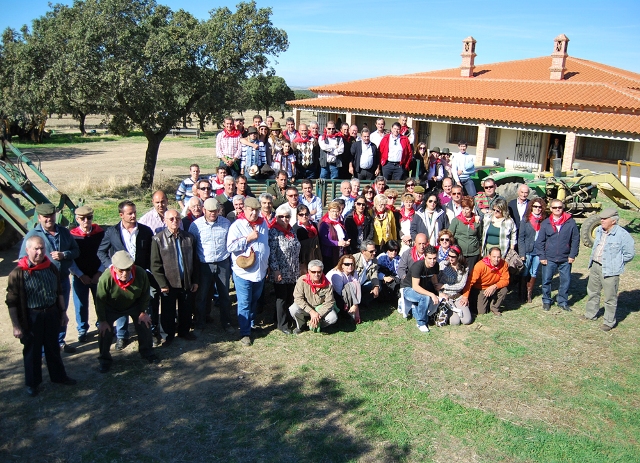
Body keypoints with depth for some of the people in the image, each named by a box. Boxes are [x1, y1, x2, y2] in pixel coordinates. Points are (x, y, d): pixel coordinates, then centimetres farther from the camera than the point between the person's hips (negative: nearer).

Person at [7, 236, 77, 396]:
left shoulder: (51, 268, -1)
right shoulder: (18, 273, -15)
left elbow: (59, 292, 11)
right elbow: (12, 303, -11)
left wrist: (63, 312, 12)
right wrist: (16, 326, -11)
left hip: (52, 314, 4)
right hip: (31, 317, -4)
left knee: (53, 348, 19)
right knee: (32, 351, 12)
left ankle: (58, 376, 36)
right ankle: (32, 383, 29)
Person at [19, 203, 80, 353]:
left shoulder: (64, 232, 2)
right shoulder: (32, 235, -9)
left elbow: (76, 250, 5)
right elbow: (23, 259, -8)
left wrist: (64, 255, -14)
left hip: (63, 280, 4)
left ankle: (60, 341, 34)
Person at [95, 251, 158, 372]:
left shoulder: (140, 273, -32)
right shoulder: (106, 278, -37)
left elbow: (145, 294, -12)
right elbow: (100, 301, -22)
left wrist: (143, 312, -8)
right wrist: (102, 320, -16)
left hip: (134, 305, 2)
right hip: (111, 308, -2)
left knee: (145, 324, 1)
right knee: (105, 330, -10)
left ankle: (146, 351, 27)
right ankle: (104, 359, 13)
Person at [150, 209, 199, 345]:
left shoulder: (189, 237, 3)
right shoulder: (158, 239, -6)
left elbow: (195, 261, 8)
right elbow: (155, 264, -7)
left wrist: (195, 281, 5)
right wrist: (162, 284, -11)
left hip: (187, 282, 3)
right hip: (169, 283, -2)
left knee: (186, 310, 14)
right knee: (168, 311, 11)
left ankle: (184, 331, 35)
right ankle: (169, 334, 31)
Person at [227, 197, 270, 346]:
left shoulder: (263, 224, 8)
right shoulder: (237, 226, -11)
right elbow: (230, 246, -20)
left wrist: (266, 263, 19)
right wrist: (248, 238, -21)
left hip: (260, 271, 5)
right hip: (243, 271, -5)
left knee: (254, 301, 20)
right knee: (244, 304, 0)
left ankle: (251, 324, 37)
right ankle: (245, 333, 10)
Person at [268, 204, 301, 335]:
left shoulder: (291, 231, 9)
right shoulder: (274, 232, -12)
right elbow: (271, 253, -15)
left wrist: (298, 268, 18)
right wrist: (275, 270, -18)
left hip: (293, 273, 6)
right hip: (281, 273, -6)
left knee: (291, 298, 12)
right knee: (282, 298, 3)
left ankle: (290, 320, 27)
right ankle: (283, 324, 14)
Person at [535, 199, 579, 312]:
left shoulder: (570, 222, -2)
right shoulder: (545, 223, 0)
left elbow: (576, 239, 2)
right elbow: (540, 241, 2)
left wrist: (572, 255, -2)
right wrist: (542, 256, -3)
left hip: (565, 259, 0)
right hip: (549, 259, 0)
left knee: (566, 281, 8)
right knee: (546, 281, 6)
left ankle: (562, 301, 25)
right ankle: (546, 301, 22)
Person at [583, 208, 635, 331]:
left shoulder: (622, 235, -18)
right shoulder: (599, 230, 5)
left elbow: (629, 254, -11)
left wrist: (615, 263, -5)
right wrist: (593, 259, 14)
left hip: (609, 271, -8)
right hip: (595, 266, 8)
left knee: (610, 298, 3)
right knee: (592, 292, 22)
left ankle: (609, 322, 17)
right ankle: (590, 314, 40)